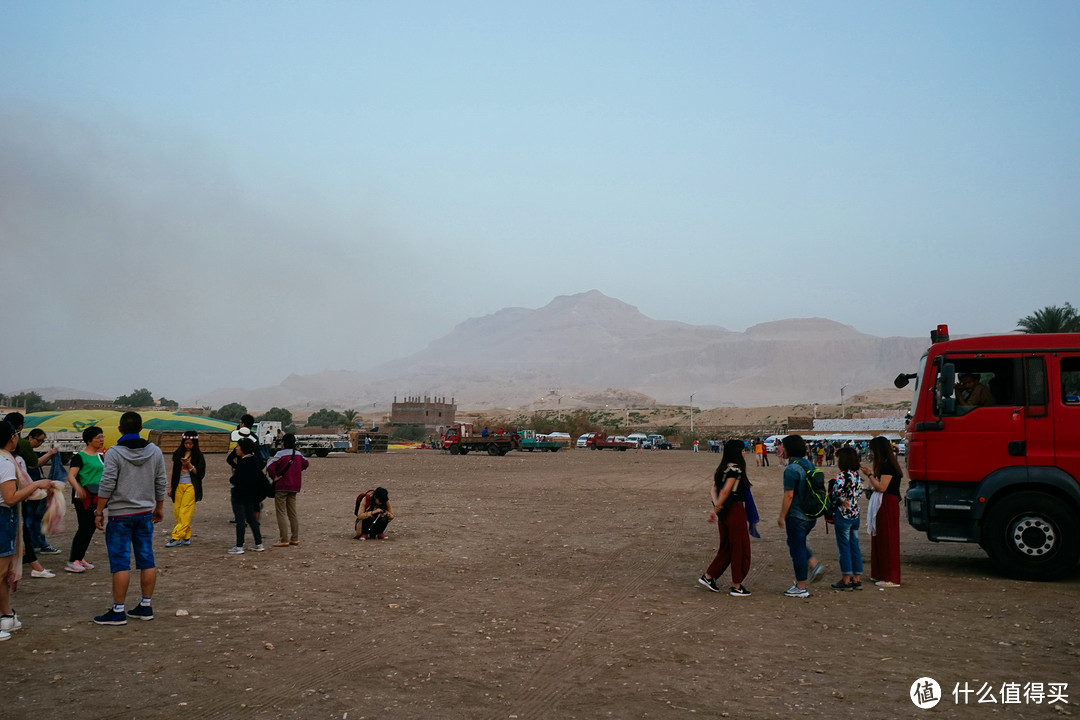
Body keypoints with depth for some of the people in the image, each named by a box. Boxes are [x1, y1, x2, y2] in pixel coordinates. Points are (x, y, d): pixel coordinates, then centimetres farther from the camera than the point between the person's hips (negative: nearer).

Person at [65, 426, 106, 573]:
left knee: (91, 527, 9)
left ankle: (80, 557, 21)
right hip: (83, 496, -8)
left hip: (96, 497, 8)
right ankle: (72, 561, -3)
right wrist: (78, 488, -37)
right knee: (85, 527, -10)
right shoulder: (80, 456, -11)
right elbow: (71, 476, -20)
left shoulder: (99, 455, 13)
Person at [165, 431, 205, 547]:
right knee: (177, 512, 1)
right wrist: (170, 487, 10)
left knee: (185, 513, -10)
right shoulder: (177, 454, 10)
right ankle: (186, 537, 10)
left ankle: (176, 538, -11)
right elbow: (173, 471, 13)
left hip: (190, 486, -4)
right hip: (178, 486, 4)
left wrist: (189, 465, -15)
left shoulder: (198, 456, 1)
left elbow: (200, 473, -2)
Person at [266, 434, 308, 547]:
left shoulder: (281, 454, -14)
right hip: (294, 487, 7)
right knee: (292, 513, 13)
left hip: (281, 487, -7)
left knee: (281, 513, -2)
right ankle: (295, 539, 16)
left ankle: (284, 540, -5)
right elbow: (305, 463, 25)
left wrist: (274, 477, -12)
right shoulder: (298, 455, 7)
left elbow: (270, 467, -25)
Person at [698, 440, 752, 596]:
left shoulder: (722, 468, 11)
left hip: (724, 512, 9)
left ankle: (708, 576, 21)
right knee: (740, 548, 3)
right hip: (735, 511, -9)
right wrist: (716, 510, -19)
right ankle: (736, 586, 10)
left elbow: (713, 489, 6)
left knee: (726, 547, 19)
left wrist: (716, 506, -8)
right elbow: (726, 490, -23)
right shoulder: (735, 468, -16)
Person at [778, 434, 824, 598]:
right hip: (811, 515, 9)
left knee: (797, 548, 1)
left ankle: (801, 588, 7)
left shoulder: (791, 470, -19)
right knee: (798, 543, 27)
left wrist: (782, 516, -11)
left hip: (797, 516, -9)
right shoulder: (809, 465, 8)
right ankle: (814, 565, 12)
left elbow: (789, 495, -20)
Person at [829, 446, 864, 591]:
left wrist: (843, 501, -9)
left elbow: (838, 491, -28)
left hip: (843, 515, -8)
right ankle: (857, 579, 15)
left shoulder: (842, 475, -17)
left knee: (844, 547, 0)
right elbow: (860, 489, 13)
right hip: (855, 515, 8)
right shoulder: (856, 474, 7)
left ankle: (846, 580, 5)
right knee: (855, 546, 11)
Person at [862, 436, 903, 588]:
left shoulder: (888, 465, -16)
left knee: (887, 539, -6)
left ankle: (891, 578, -1)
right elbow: (876, 486, 11)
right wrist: (872, 469, 13)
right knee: (879, 538, 15)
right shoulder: (883, 464, 14)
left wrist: (870, 474, -14)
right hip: (880, 505, 10)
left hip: (887, 505, -10)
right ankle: (881, 574, 24)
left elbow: (881, 487, -20)